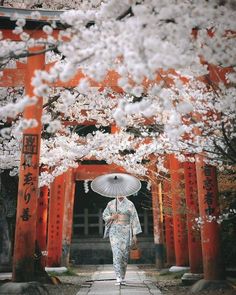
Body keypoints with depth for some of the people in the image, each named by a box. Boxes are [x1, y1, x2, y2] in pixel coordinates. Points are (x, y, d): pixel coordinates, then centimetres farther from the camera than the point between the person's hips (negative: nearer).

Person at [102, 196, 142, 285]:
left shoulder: (130, 204, 1)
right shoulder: (111, 204, 5)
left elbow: (134, 219, 0)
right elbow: (104, 215, 13)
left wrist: (134, 234, -5)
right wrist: (111, 217, -10)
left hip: (125, 231, 0)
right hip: (114, 231, 0)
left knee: (124, 253, 3)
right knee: (117, 253, -12)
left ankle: (122, 277, 20)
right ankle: (118, 278, -12)